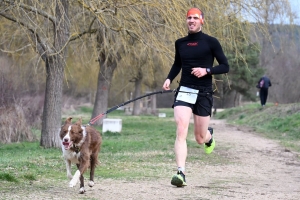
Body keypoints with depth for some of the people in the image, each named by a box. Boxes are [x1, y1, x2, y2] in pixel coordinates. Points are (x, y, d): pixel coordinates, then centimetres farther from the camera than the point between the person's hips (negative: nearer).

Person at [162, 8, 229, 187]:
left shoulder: (211, 42, -3)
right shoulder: (180, 43, 9)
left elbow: (225, 67, -2)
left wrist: (206, 70, -18)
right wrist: (169, 79, 7)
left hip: (204, 93, -2)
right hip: (184, 91, 2)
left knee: (200, 139, 7)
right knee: (181, 131, -18)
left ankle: (209, 135, 46)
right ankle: (181, 173, -23)